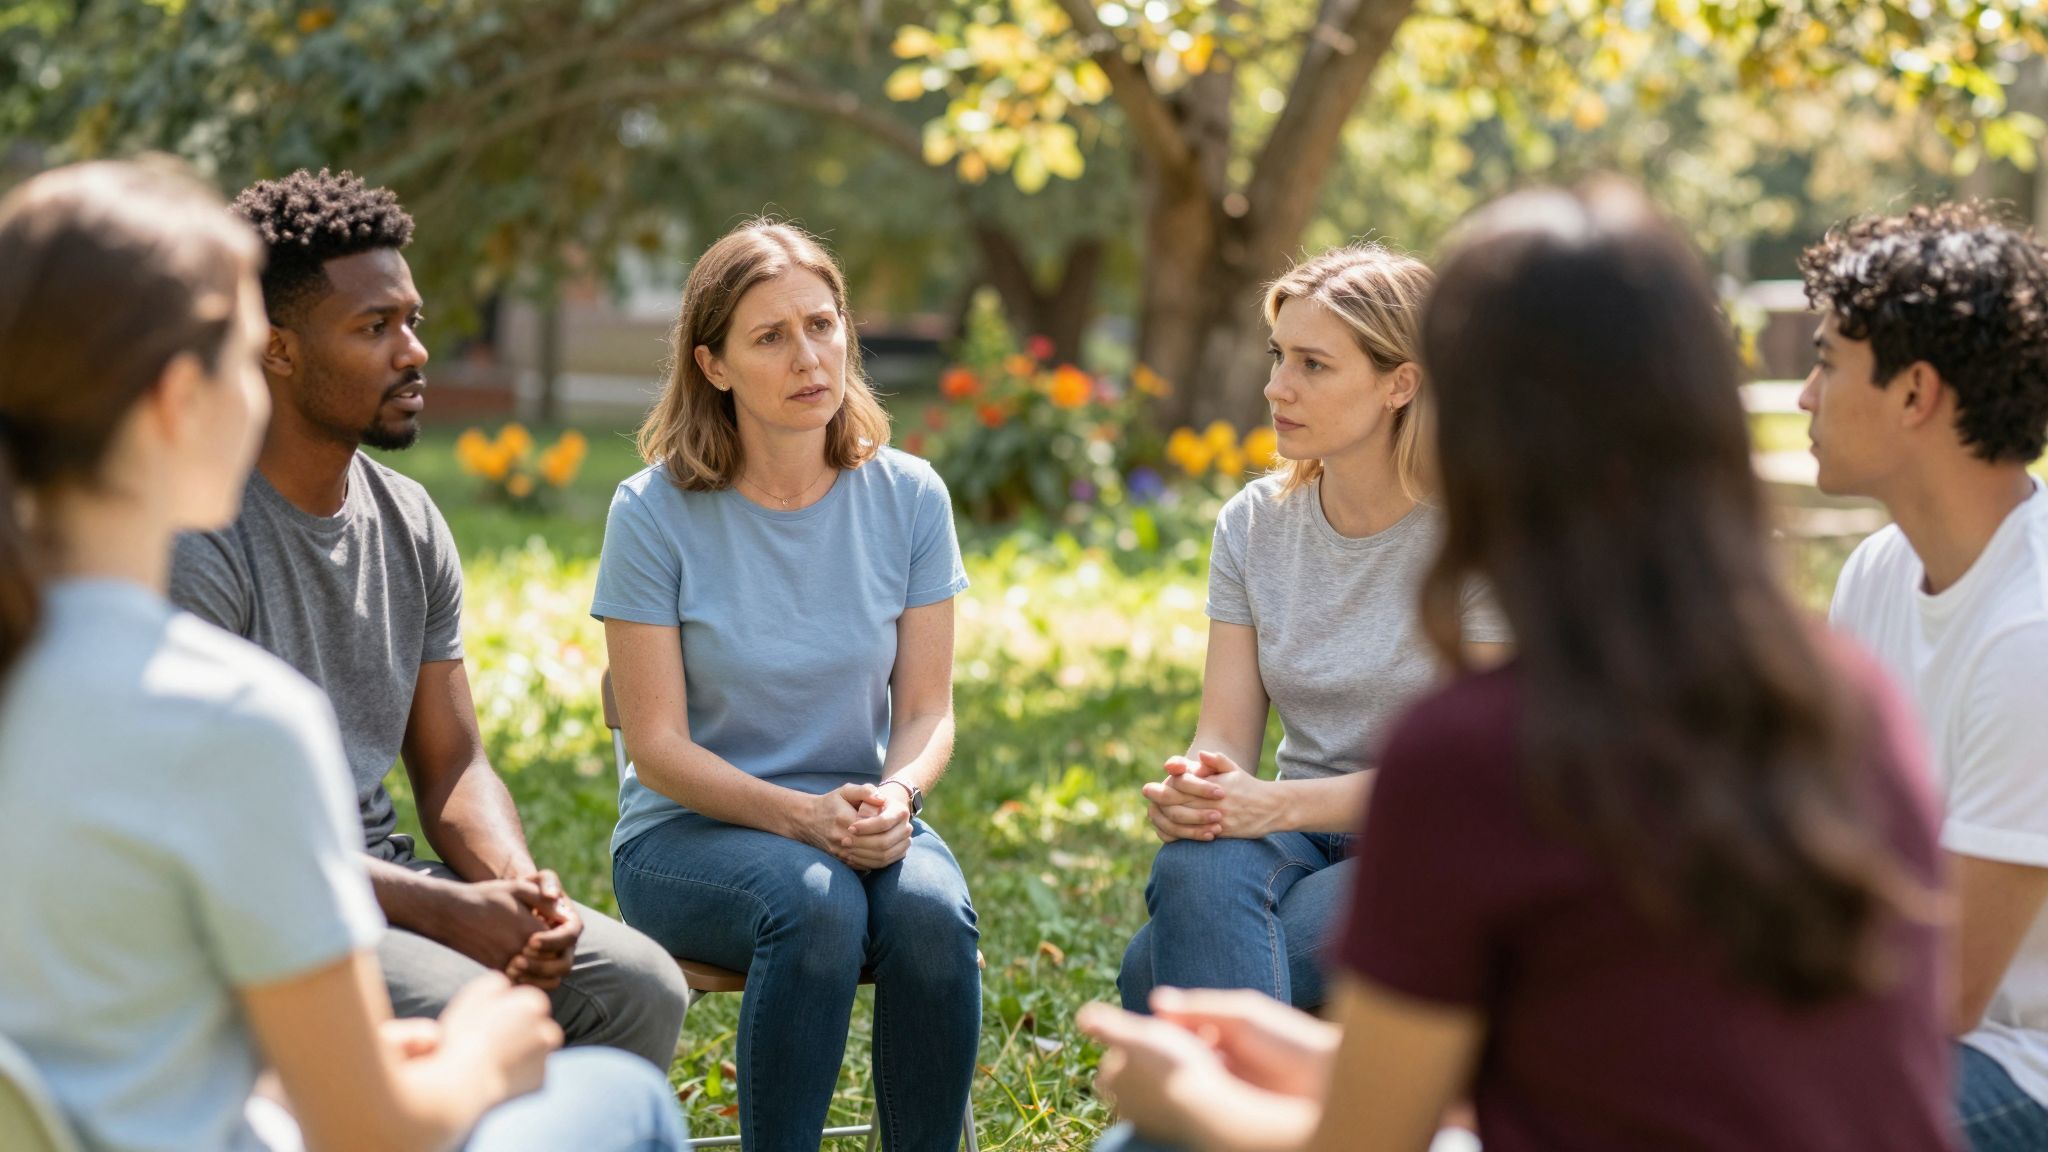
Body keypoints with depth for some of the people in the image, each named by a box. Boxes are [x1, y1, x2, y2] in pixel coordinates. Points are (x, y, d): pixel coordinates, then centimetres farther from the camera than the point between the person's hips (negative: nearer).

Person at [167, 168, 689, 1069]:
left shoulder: (412, 524, 9)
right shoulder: (197, 537, -15)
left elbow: (451, 764, 11)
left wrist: (521, 889, -11)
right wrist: (443, 910, -23)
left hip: (385, 875, 7)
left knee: (639, 985, -13)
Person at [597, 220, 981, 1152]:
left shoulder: (908, 498, 0)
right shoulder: (656, 511, -9)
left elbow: (927, 710, 2)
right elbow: (658, 746, -9)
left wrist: (894, 796, -20)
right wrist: (804, 815, -23)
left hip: (861, 818, 3)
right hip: (689, 830, -2)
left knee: (932, 909, -30)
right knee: (817, 902, -34)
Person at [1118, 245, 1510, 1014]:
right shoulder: (1254, 523, 6)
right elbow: (1225, 739, 2)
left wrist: (1278, 803, -25)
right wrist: (1189, 792, -23)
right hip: (1301, 836, 4)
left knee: (1162, 976, -30)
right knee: (1195, 871, -35)